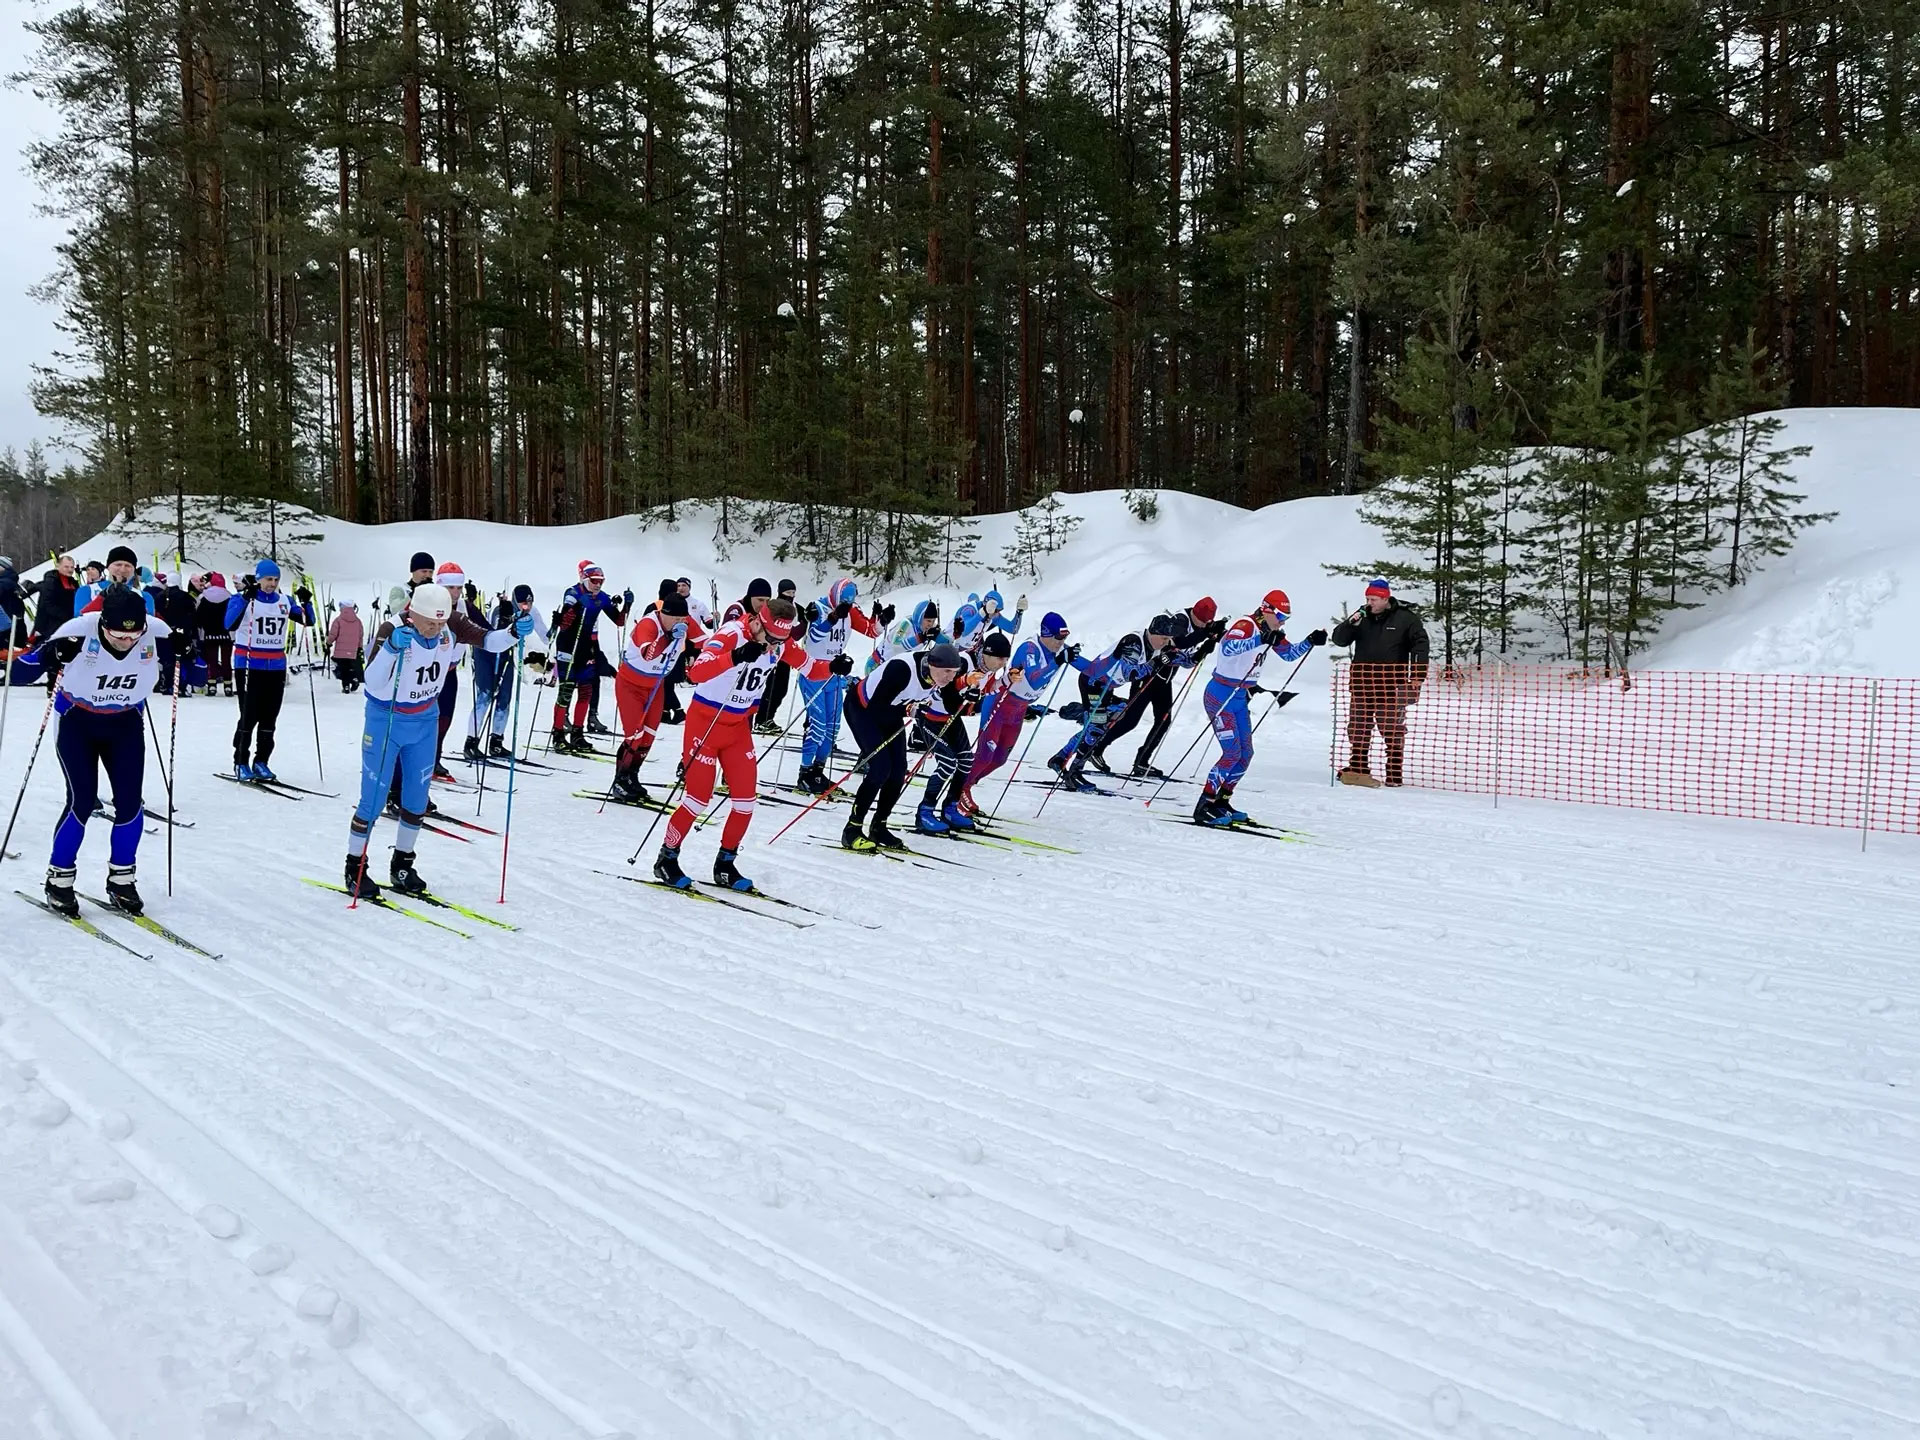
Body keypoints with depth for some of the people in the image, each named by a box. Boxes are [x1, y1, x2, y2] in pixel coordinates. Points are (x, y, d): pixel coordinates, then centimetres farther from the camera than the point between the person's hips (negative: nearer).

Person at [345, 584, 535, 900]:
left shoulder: (451, 624, -16)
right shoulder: (393, 629, -29)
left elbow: (487, 640, -12)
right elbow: (373, 685, -37)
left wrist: (514, 632, -32)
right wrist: (391, 648, -54)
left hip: (425, 720, 5)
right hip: (386, 719, -5)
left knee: (417, 799, 12)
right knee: (373, 800, 0)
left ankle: (402, 867, 29)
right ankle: (355, 869, 17)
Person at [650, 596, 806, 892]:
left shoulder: (781, 642, -7)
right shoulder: (732, 634, -27)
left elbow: (806, 664, 12)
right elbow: (696, 673, -42)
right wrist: (736, 657, -54)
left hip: (740, 724, 6)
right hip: (706, 720, -6)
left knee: (746, 799, 2)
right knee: (699, 797, -5)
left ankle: (725, 864, 19)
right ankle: (666, 860, 14)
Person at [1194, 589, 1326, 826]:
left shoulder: (1269, 631, 7)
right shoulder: (1245, 625, -20)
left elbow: (1289, 653, 24)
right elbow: (1227, 648, -41)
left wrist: (1310, 642, 8)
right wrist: (1260, 640, -49)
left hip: (1240, 698, 9)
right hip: (1220, 696, -9)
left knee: (1246, 754, 9)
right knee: (1232, 753, -14)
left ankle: (1221, 802, 21)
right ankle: (1204, 807, -9)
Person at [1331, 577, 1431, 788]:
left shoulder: (1406, 618, -3)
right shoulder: (1362, 617, 8)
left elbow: (1420, 646, -4)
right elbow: (1339, 639, 7)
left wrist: (1417, 677, -12)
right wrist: (1351, 624, -12)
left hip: (1390, 684, -4)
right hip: (1362, 682, 4)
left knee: (1392, 729, -1)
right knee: (1358, 728, 9)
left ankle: (1395, 772, 6)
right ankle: (1357, 768, 19)